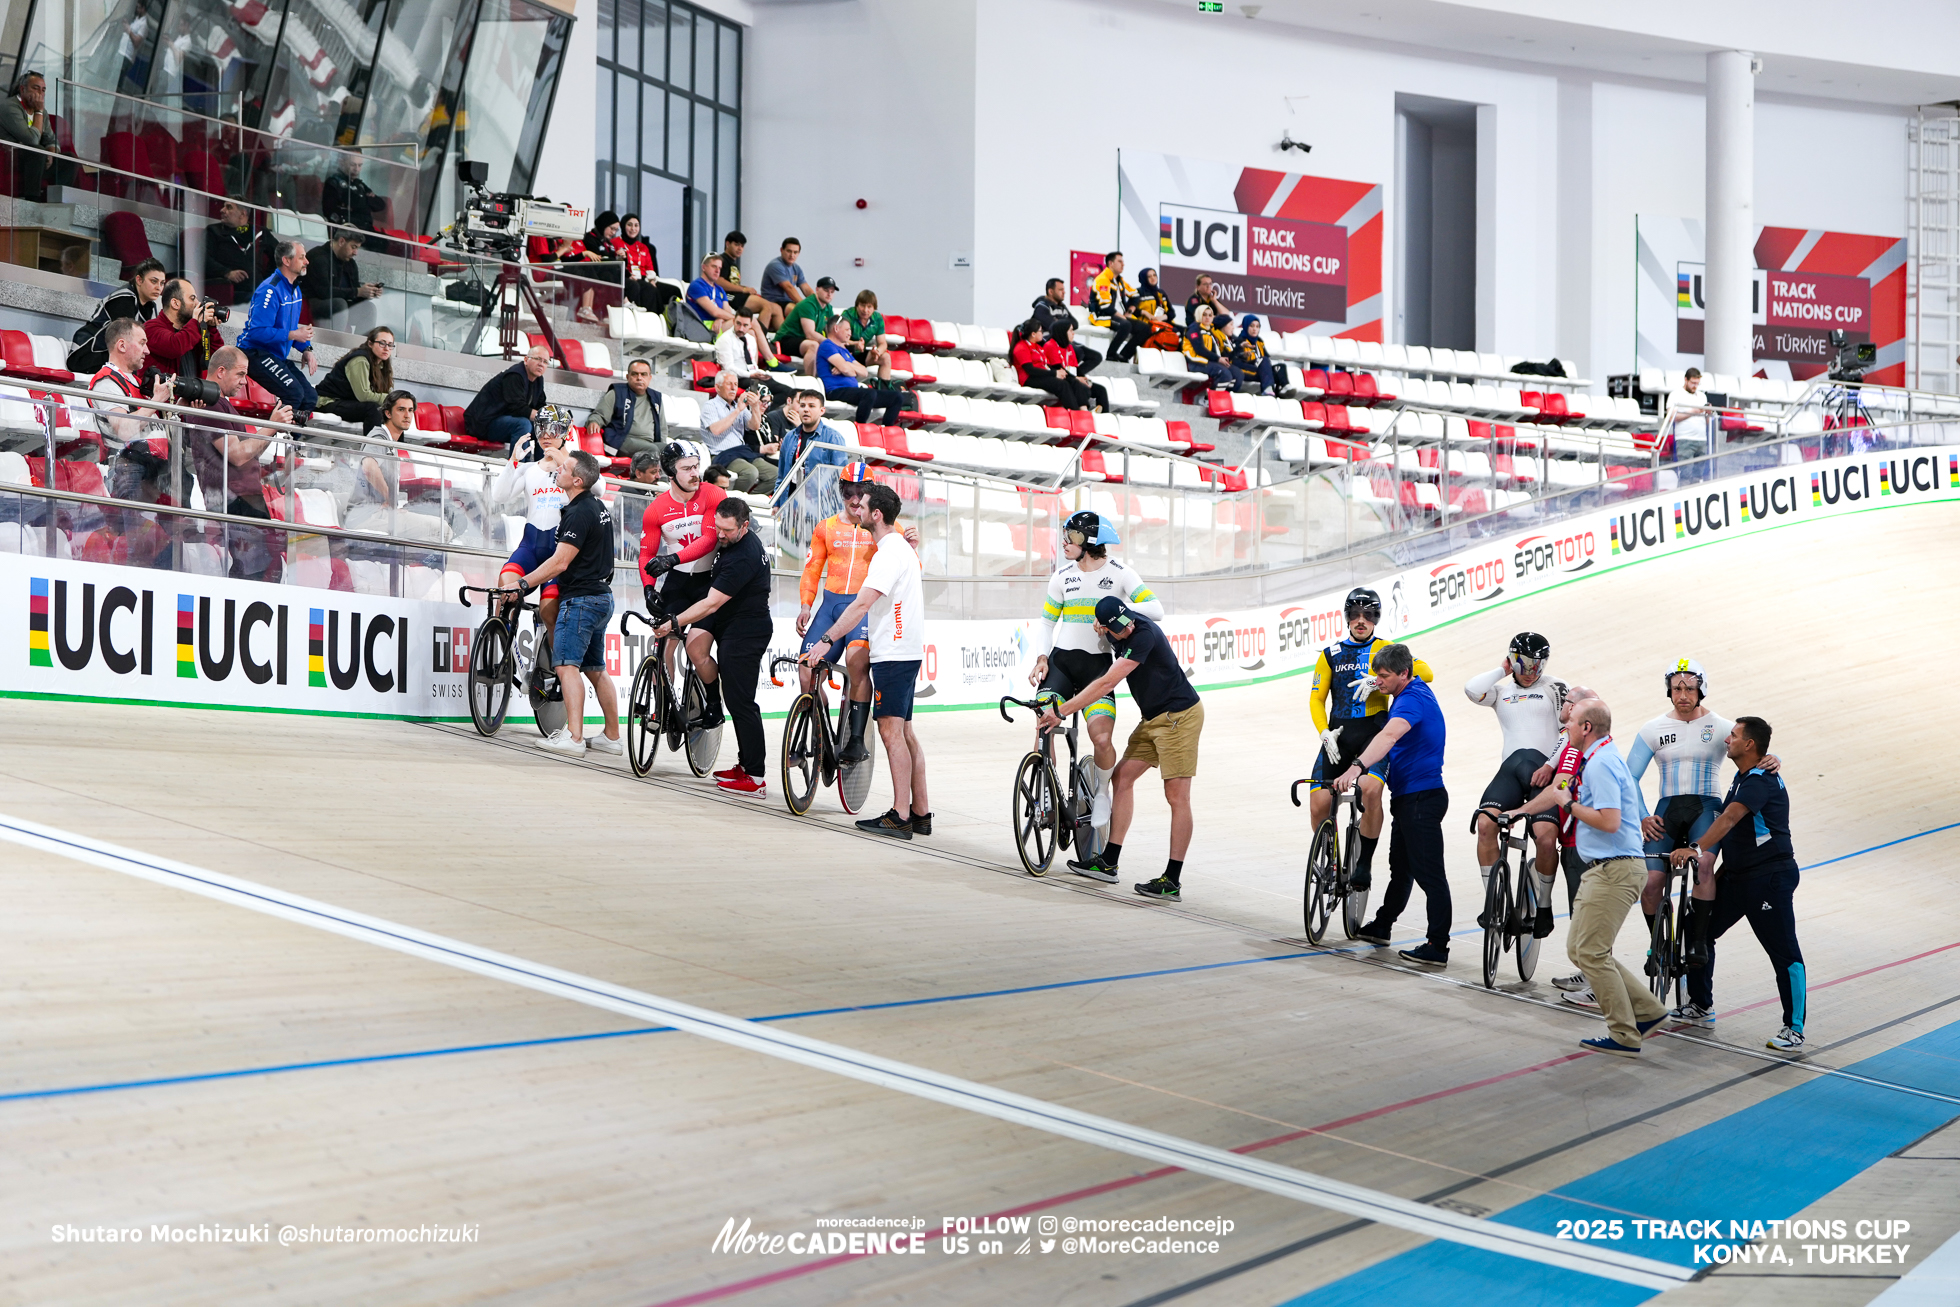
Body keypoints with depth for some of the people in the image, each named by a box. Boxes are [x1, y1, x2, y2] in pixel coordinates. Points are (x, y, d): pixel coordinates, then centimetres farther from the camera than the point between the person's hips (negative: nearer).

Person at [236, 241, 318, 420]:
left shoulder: (294, 289, 13)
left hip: (278, 357, 10)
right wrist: (293, 335, -23)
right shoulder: (270, 290, -19)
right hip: (255, 353, -10)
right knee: (294, 393, -27)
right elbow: (257, 331, -26)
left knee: (311, 398, -1)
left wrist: (306, 349, 5)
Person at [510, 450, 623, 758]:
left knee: (566, 665, -15)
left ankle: (573, 737, -25)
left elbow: (560, 562, -19)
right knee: (595, 669, 14)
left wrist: (523, 583, -13)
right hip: (601, 596, 10)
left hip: (581, 598, -10)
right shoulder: (597, 505, 14)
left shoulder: (579, 513, -17)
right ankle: (612, 736, 17)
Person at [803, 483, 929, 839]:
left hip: (893, 654, -10)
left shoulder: (889, 553, -16)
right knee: (903, 733, 11)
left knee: (891, 731, -10)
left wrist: (825, 640, -26)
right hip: (907, 650, 10)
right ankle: (920, 812, 13)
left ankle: (900, 817, -12)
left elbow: (861, 605, -25)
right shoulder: (902, 547, 17)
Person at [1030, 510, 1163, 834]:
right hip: (1060, 661, 2)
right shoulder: (1062, 576, 7)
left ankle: (1101, 794, 9)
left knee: (1102, 738, -18)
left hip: (1098, 664, -2)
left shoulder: (1119, 574, -2)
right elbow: (1047, 621, 13)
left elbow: (1156, 610, -11)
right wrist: (1042, 657, -1)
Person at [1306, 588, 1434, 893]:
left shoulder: (1386, 650, 8)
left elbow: (1424, 672, -7)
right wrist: (1325, 733, -7)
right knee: (1319, 804, -13)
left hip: (1374, 733, -3)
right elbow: (1316, 699, 11)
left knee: (1370, 789, -30)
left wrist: (1378, 681, -19)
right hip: (1339, 736, 3)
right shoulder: (1331, 655, 15)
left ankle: (1365, 864, -14)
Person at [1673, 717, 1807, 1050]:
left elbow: (1730, 817, -32)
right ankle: (1701, 1008, 23)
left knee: (1784, 953, -6)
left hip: (1770, 876, -10)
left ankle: (1794, 1028, -1)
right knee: (1697, 929, 11)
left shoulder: (1761, 780, -19)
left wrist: (1697, 849, -41)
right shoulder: (1742, 777, 13)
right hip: (1735, 873, 10)